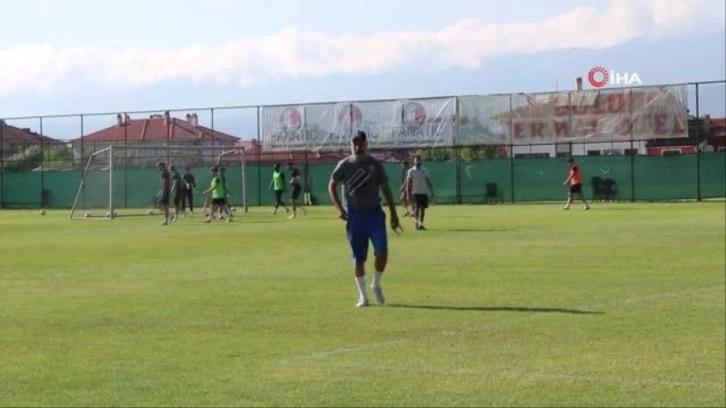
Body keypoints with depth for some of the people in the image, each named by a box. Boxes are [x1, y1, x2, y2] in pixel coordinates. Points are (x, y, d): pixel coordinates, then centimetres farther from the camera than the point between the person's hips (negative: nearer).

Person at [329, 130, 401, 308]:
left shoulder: (375, 165, 4)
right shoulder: (344, 165, 2)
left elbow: (386, 189, 8)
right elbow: (332, 186, 8)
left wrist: (394, 215, 5)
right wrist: (339, 208, -5)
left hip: (374, 212, 0)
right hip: (354, 215, 0)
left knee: (382, 251, -14)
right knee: (359, 258, 2)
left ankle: (376, 285, 9)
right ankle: (362, 296, 13)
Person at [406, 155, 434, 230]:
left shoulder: (425, 171, 10)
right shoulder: (411, 171, 0)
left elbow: (428, 181, 12)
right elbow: (408, 183, -1)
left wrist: (431, 190, 2)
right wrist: (408, 194, -7)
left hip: (424, 192, 3)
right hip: (415, 192, -3)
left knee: (423, 208, 1)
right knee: (417, 207, -14)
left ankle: (421, 224, 7)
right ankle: (417, 222, -5)